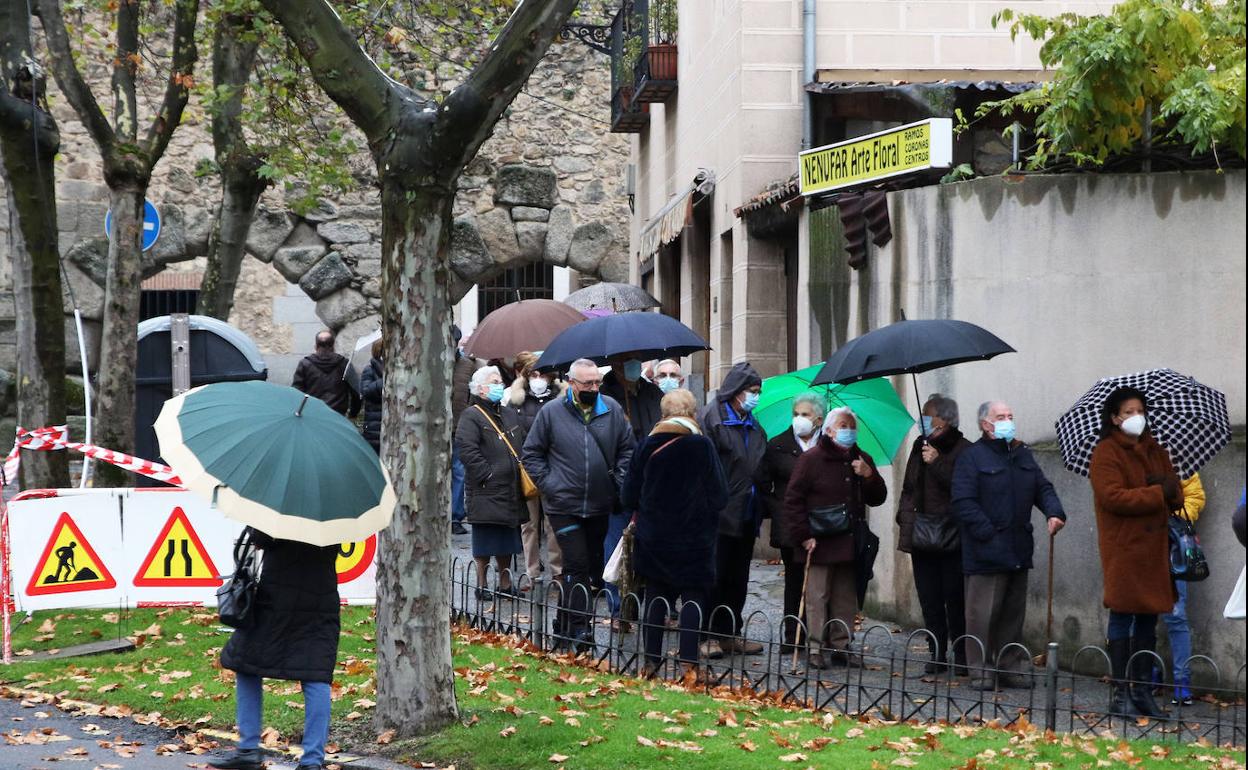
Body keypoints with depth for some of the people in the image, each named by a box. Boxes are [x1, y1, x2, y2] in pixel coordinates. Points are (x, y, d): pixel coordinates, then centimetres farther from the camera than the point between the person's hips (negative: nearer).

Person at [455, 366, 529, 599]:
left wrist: (522, 473, 10)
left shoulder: (510, 415, 17)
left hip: (510, 491, 7)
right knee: (485, 542, 0)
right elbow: (466, 449, -18)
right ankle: (482, 585, 9)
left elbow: (522, 447, 24)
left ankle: (505, 584, 22)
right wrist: (486, 475, -19)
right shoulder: (471, 416, -8)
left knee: (508, 541, 12)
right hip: (485, 492, -7)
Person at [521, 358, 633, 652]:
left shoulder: (612, 409, 1)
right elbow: (531, 453, 3)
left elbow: (626, 449, 9)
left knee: (592, 564, 11)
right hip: (564, 504, -4)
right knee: (577, 564, -10)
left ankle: (569, 623, 25)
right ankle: (578, 627, -7)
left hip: (600, 504, 4)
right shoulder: (551, 412, -5)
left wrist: (618, 482, -1)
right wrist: (548, 484, -6)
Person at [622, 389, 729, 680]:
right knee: (693, 595, 6)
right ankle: (688, 661, -3)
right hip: (693, 536, -2)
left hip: (653, 534, 2)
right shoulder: (701, 446, -12)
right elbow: (719, 495, -8)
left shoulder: (647, 445, -5)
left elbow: (629, 496, 1)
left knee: (656, 594, 13)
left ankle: (651, 659, 13)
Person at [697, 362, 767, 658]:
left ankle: (729, 634, 20)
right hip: (719, 516, -8)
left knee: (738, 579, 12)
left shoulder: (753, 426, 17)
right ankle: (709, 636, 3)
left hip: (746, 516, 8)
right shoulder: (710, 418, -8)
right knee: (715, 576, -4)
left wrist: (759, 508, 14)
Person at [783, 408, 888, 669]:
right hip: (820, 544, -5)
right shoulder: (811, 459, -3)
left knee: (846, 599, 8)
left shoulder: (862, 461, 13)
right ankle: (817, 649, 1)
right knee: (817, 598, -3)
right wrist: (804, 536, -12)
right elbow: (793, 500, -5)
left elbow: (877, 499, 13)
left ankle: (841, 646, 16)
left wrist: (869, 476, -7)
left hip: (850, 545, 5)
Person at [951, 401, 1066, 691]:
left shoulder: (1022, 455, 16)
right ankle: (980, 671, 3)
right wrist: (988, 533, -18)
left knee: (1014, 613, 12)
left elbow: (1042, 488, 17)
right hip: (986, 554, -7)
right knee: (983, 613, -5)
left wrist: (1054, 513, -4)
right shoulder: (972, 457, -7)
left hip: (1018, 552, 7)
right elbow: (962, 501, -14)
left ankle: (1011, 667, 21)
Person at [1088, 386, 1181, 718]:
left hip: (1154, 547, 7)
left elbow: (1177, 496, 12)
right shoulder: (1106, 453, -6)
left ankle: (1142, 689, 15)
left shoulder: (1156, 451, 16)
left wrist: (1170, 490, -11)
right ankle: (1120, 691, 0)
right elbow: (1113, 497, -18)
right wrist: (1157, 494, -15)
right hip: (1123, 547, -7)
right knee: (1123, 616, -4)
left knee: (1148, 617, 9)